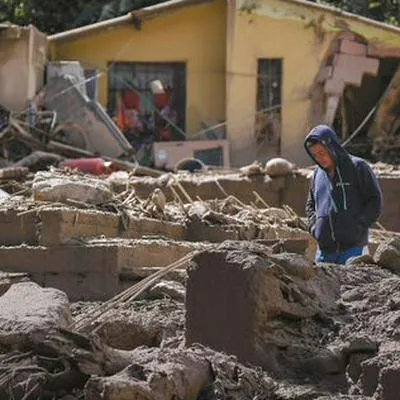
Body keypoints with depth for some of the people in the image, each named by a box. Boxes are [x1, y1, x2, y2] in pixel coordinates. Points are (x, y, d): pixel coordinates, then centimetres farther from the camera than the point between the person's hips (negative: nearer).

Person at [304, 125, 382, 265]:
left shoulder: (357, 167, -2)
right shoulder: (318, 174, 14)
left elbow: (375, 200, -3)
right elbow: (310, 205, 26)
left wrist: (358, 226, -11)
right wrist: (314, 226, 7)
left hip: (353, 248, -5)